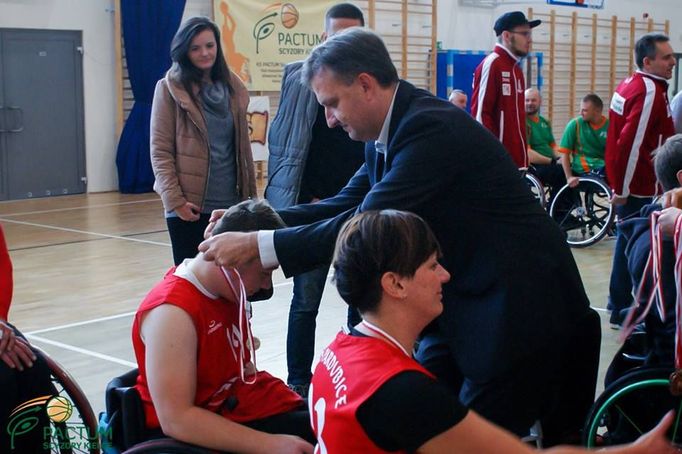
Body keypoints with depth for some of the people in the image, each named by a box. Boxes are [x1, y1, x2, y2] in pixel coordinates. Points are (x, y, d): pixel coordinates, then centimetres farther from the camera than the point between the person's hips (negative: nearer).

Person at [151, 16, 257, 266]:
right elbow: (160, 151, -6)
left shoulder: (232, 86, 10)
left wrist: (250, 195, 12)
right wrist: (174, 200, -14)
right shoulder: (170, 88, -3)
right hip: (189, 206, -4)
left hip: (231, 203, 4)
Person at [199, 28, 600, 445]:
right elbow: (350, 204, 10)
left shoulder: (430, 127, -24)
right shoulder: (392, 131, 5)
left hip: (517, 306, -9)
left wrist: (257, 245, -25)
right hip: (461, 302, 9)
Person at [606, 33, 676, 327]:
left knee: (627, 243, 18)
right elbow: (631, 143, -25)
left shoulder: (629, 85, 13)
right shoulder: (651, 92, -18)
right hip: (640, 189, -10)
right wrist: (622, 189, -19)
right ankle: (623, 312, 5)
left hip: (627, 183, 10)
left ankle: (618, 303, 29)